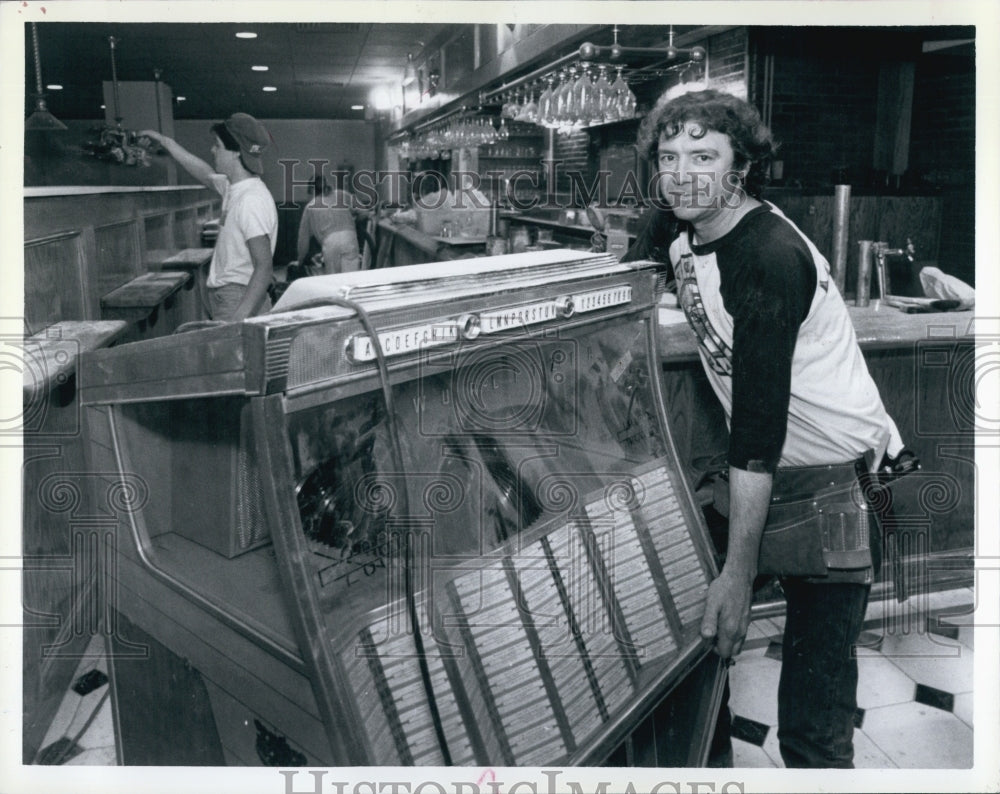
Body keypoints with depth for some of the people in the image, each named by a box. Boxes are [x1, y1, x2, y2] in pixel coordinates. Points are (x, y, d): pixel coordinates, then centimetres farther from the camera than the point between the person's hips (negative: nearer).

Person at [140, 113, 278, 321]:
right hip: (225, 298, 9)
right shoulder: (233, 187, 11)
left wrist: (238, 321, -31)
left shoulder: (252, 200, -18)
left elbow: (264, 268, -24)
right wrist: (164, 141, 42)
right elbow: (204, 173, 35)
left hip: (241, 302, -9)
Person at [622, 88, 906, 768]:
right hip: (771, 470, 8)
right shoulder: (678, 226, 0)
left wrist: (738, 572, -27)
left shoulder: (769, 258, -24)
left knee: (811, 725, -6)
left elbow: (760, 423, -28)